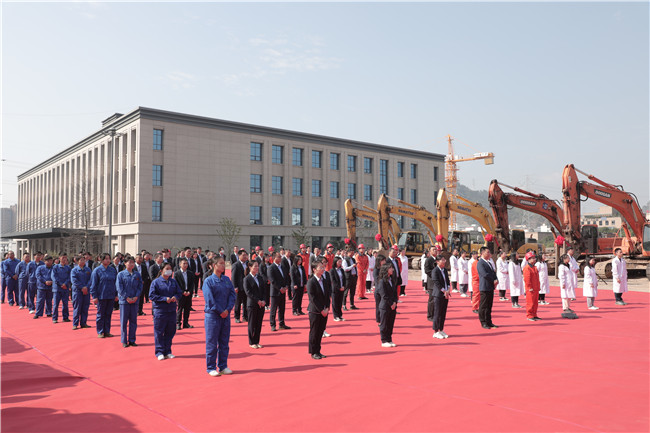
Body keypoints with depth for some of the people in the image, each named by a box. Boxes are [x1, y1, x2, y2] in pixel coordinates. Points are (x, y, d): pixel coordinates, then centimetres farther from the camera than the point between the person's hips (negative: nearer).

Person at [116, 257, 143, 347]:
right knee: (124, 322, 2)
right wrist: (127, 298, -13)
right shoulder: (121, 274, 0)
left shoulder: (137, 274, 7)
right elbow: (119, 288, -6)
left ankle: (132, 340, 15)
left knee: (133, 321, 6)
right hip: (124, 301, -2)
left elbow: (140, 287, 6)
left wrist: (136, 297, -8)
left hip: (135, 301, 3)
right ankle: (124, 341, 10)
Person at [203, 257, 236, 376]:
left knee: (224, 341, 10)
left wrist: (228, 309, -9)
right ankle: (211, 368, 11)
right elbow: (209, 299, -12)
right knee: (212, 342, 1)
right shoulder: (208, 281, -6)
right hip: (213, 315, -5)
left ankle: (223, 366, 19)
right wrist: (220, 311, -13)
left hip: (225, 314, 5)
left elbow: (233, 294, 4)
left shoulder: (227, 280, 9)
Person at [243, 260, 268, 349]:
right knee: (252, 324, 3)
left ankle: (256, 341, 17)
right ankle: (251, 342, 13)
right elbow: (248, 292, -11)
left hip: (261, 304, 5)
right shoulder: (247, 279, -5)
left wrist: (264, 301, -5)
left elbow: (264, 290, 10)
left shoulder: (260, 277, 11)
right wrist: (257, 301, -15)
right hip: (252, 304, -5)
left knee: (259, 324, 8)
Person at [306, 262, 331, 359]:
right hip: (315, 311, -6)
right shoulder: (311, 282, -12)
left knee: (321, 332, 11)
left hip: (324, 311, 6)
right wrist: (321, 310, -15)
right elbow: (312, 298, -15)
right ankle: (313, 352, 15)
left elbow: (328, 295, 10)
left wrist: (327, 308, -2)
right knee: (314, 332, 4)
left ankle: (318, 351, 21)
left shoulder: (325, 281, 9)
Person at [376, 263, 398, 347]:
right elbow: (384, 295, -15)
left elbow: (395, 292, 11)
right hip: (385, 306, -7)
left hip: (393, 306, 7)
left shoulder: (391, 280, 11)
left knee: (391, 324, 12)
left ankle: (389, 340, 21)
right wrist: (391, 304, -13)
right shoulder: (382, 281, -12)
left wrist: (395, 302, -3)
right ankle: (384, 341, 10)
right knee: (384, 324, 2)